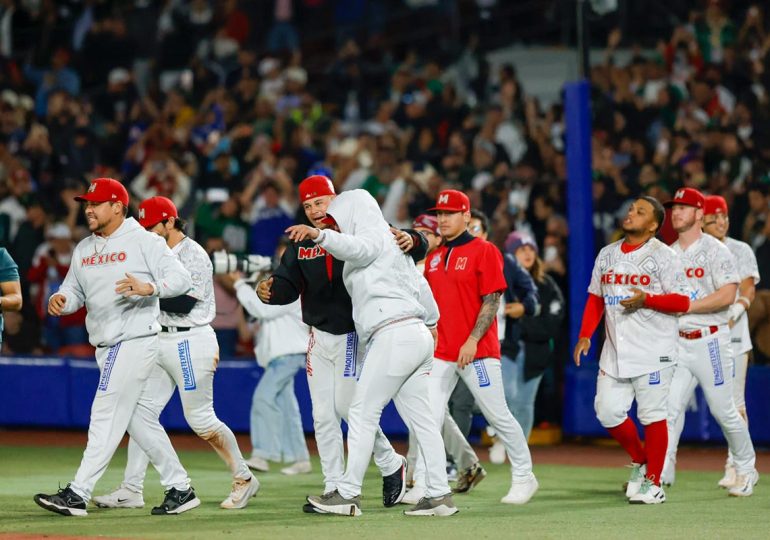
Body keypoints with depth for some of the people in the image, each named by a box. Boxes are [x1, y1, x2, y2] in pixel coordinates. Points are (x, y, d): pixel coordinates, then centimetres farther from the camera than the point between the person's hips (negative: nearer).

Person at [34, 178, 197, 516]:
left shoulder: (143, 242, -8)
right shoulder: (83, 250, 15)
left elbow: (181, 278, -14)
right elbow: (75, 290, 16)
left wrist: (149, 288, -31)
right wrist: (61, 300, -8)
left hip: (135, 342, -8)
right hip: (106, 347, 8)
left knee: (107, 416, -11)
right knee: (140, 419, 11)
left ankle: (77, 494, -14)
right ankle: (180, 489, 18)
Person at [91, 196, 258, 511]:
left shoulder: (193, 254, -12)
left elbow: (184, 303, -22)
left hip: (190, 341, -8)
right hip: (161, 340, 8)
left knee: (200, 419, -4)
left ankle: (243, 479, 11)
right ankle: (131, 491, 0)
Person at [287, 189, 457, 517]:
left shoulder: (374, 236, -2)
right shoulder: (393, 244, 26)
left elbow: (355, 247, -26)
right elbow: (419, 284, 32)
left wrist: (318, 235, -44)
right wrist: (430, 321, 47)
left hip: (394, 334, -10)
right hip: (417, 335, 10)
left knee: (362, 413, -7)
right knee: (420, 419, 8)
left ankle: (348, 494, -7)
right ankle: (440, 495, 5)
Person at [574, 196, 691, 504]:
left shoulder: (663, 256, -4)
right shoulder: (607, 254, 14)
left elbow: (682, 302, -8)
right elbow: (595, 298, 18)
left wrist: (646, 299, -20)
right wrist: (585, 335, 7)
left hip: (652, 351, -6)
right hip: (615, 350, 6)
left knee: (652, 415, -5)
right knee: (607, 412, 3)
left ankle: (653, 483, 3)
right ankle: (640, 461, 26)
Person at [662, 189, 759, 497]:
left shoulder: (715, 251, -7)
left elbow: (727, 295, -17)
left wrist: (687, 306, -20)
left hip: (709, 341, -5)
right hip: (677, 342, 5)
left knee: (723, 410, 2)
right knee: (668, 408, -6)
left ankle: (745, 469, 20)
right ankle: (658, 475, -8)